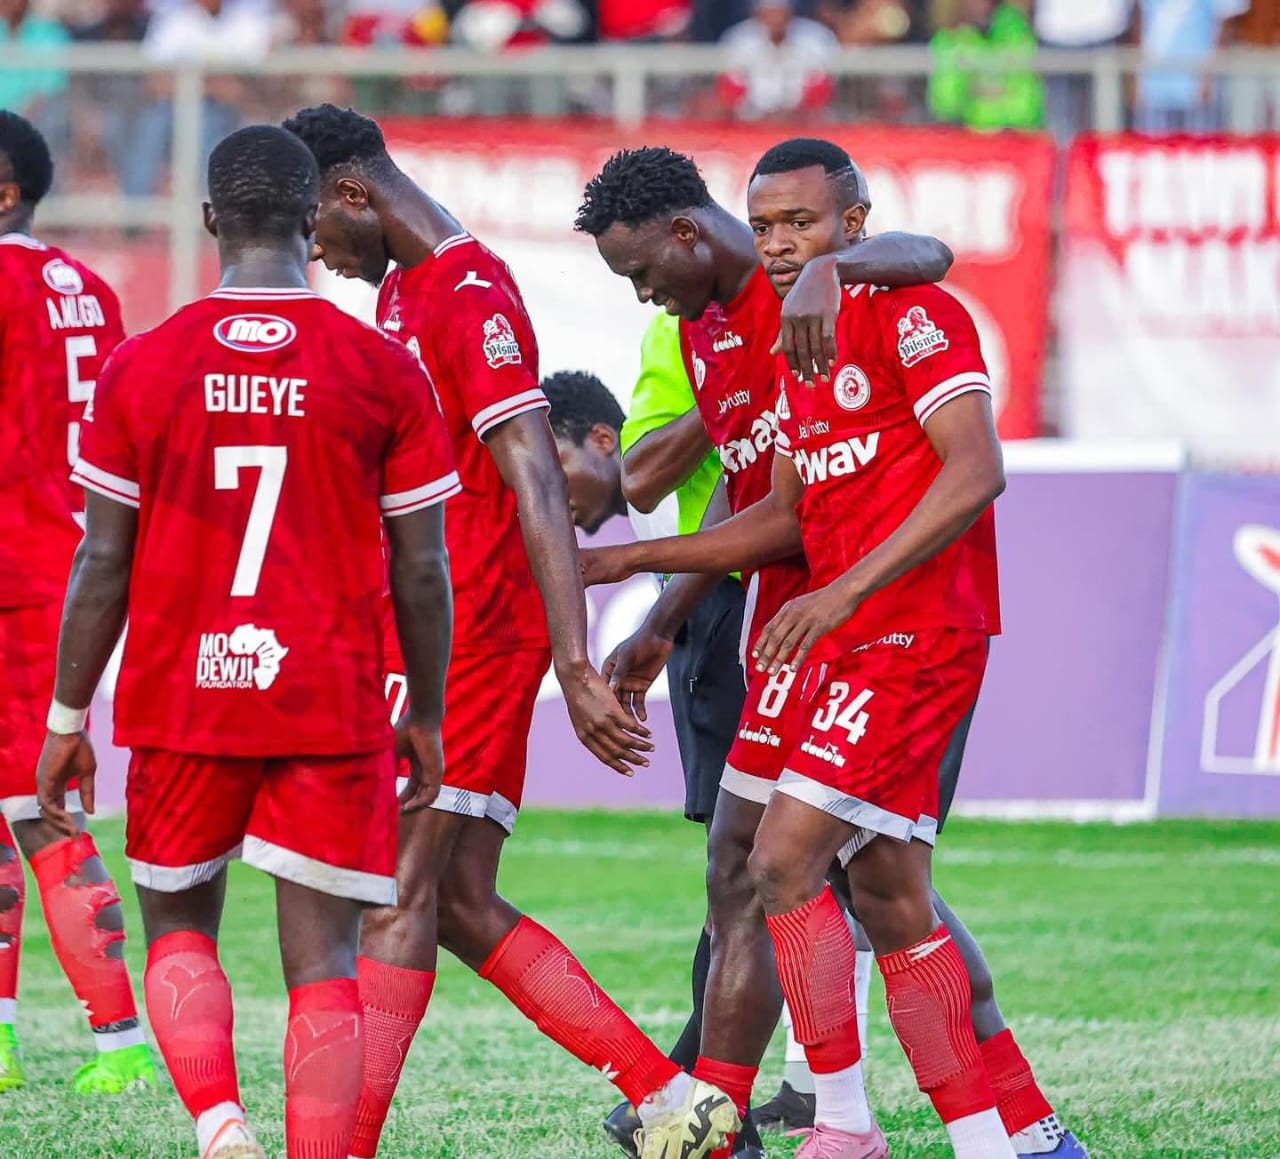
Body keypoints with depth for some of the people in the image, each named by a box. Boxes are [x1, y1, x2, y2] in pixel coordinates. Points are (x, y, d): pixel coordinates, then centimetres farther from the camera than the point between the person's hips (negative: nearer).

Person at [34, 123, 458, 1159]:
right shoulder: (384, 370, -2)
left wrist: (67, 720, 10)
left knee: (178, 929, 16)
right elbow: (422, 569, 1)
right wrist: (427, 716, 13)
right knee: (323, 964, 2)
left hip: (181, 703, 1)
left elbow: (104, 562, 1)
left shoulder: (140, 367, -1)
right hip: (333, 710, -1)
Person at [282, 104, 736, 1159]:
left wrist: (575, 670, -27)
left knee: (400, 892, -10)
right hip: (425, 626, 10)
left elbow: (537, 489, -21)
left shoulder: (470, 296, -14)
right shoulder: (400, 291, 17)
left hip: (467, 628, -10)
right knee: (462, 905, 8)